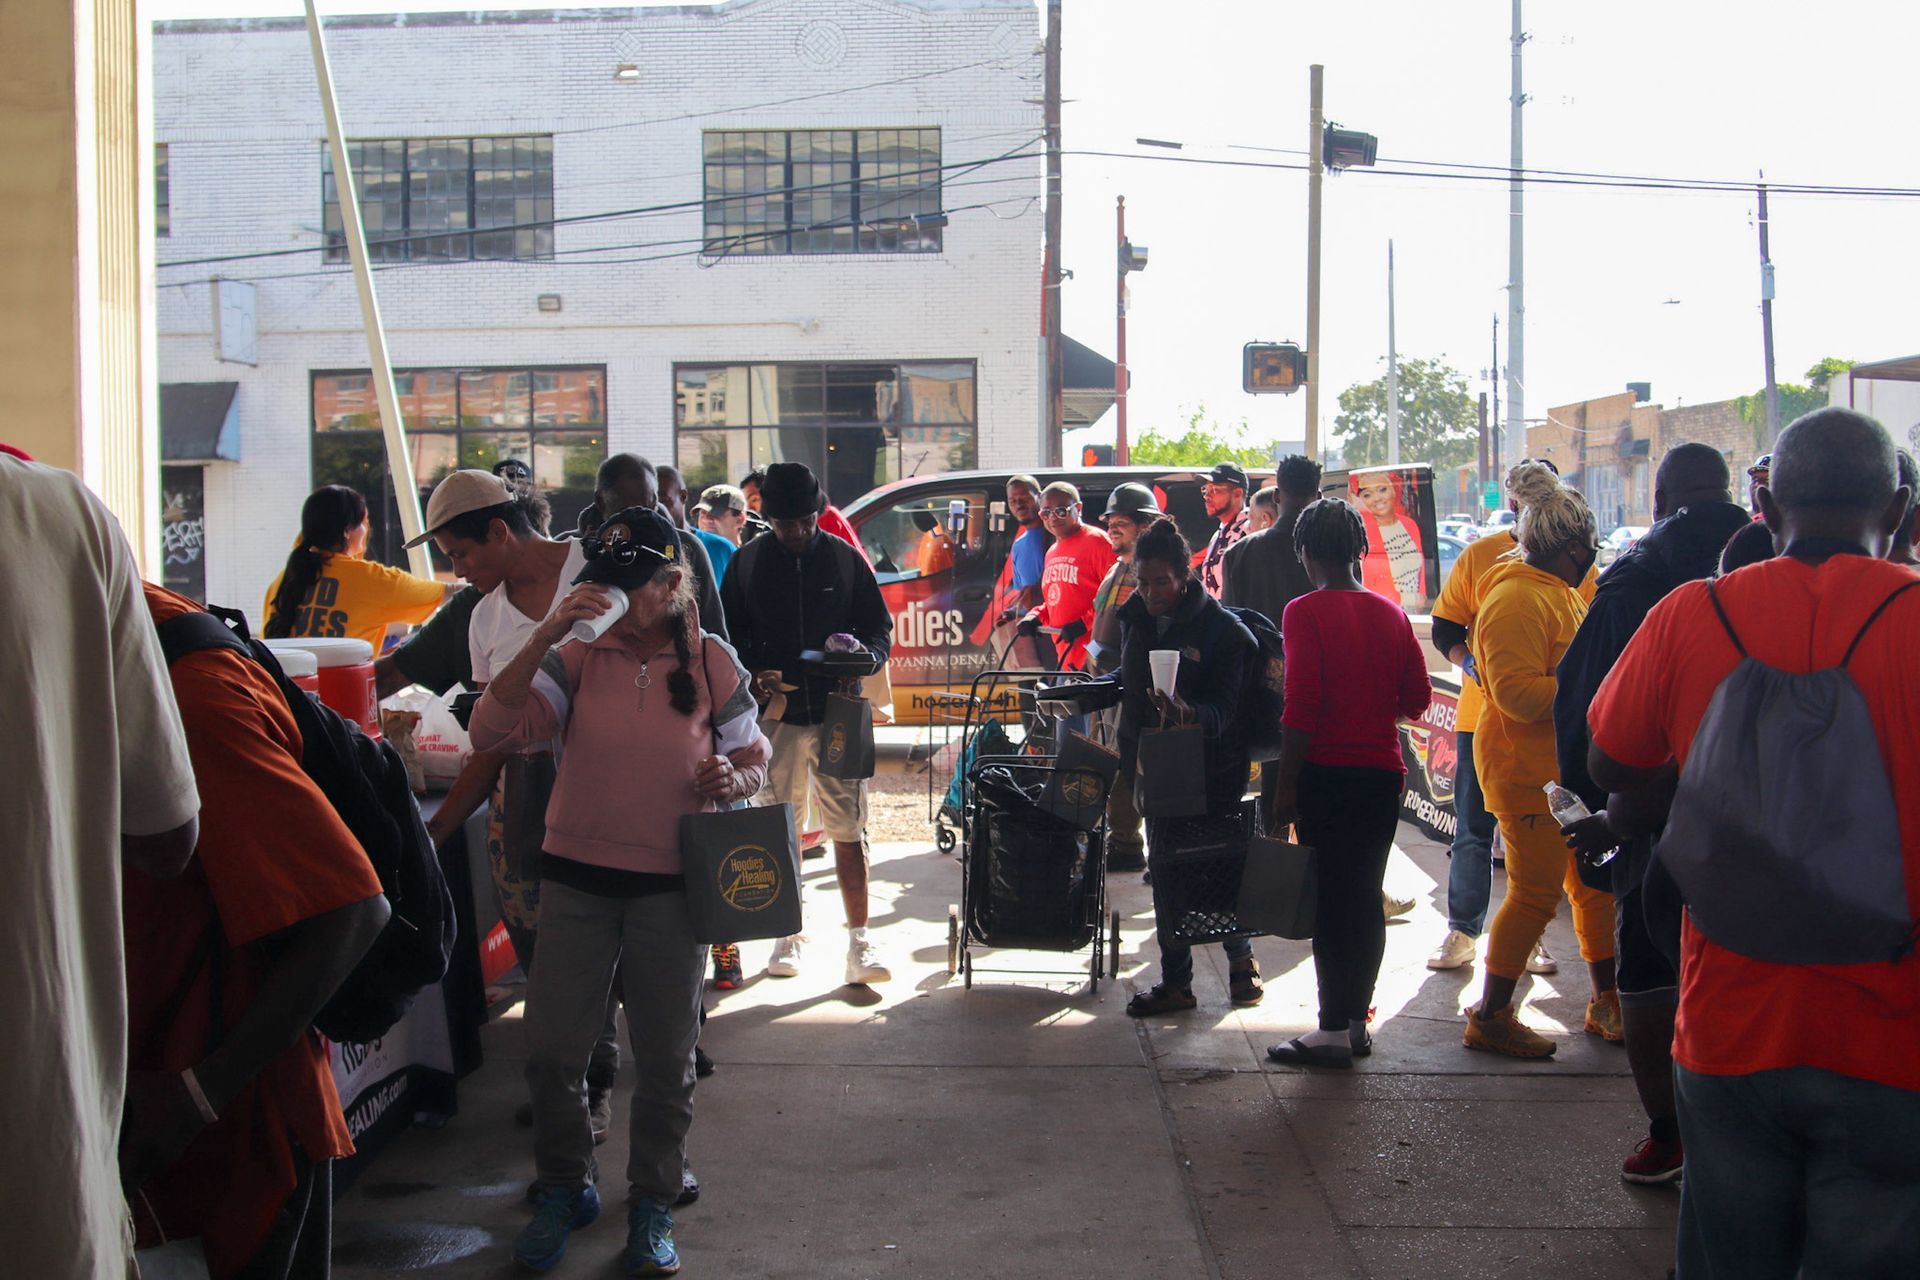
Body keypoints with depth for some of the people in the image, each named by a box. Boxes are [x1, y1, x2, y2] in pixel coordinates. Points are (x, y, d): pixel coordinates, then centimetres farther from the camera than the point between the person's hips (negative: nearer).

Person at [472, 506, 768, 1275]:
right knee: (551, 1049, 6)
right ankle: (564, 1188, 30)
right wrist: (545, 635, -22)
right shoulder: (579, 656, -3)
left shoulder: (712, 661, -2)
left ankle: (652, 1205, 29)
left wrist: (733, 781, -15)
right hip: (577, 878, 1)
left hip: (670, 886, 0)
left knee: (665, 1059, 10)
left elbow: (753, 757, 9)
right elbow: (491, 732, -14)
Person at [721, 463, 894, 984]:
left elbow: (879, 628, 9)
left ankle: (859, 943, 0)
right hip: (774, 715, 1)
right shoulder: (747, 562, 5)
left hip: (837, 713, -1)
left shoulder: (844, 558, 4)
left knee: (849, 830, -3)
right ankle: (787, 937, 22)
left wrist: (863, 654, -14)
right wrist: (754, 677, -12)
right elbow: (730, 638, 7)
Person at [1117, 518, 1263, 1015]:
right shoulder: (1135, 618, 4)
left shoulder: (1224, 629, -15)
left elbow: (1226, 709, -20)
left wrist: (1189, 713, -37)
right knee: (1165, 868, 8)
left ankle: (1240, 957, 30)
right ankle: (1175, 982, 17)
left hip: (1212, 766, -5)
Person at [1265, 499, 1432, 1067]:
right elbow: (1417, 698, 9)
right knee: (1366, 897, 12)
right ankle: (1357, 1020, 20)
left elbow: (1301, 706, -15)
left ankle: (1335, 1030, 2)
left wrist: (1285, 785, -12)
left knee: (1331, 898, -1)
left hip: (1329, 774, -5)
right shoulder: (1391, 614, 6)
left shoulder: (1306, 612, -10)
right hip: (1383, 772, 5)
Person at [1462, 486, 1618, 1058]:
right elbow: (1518, 693, -26)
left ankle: (1606, 1003, 25)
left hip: (1571, 770, 10)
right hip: (1530, 773, -10)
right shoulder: (1517, 598, -18)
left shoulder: (1563, 593, 15)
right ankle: (1489, 1016, 4)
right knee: (1536, 893, -7)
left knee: (1597, 883, 13)